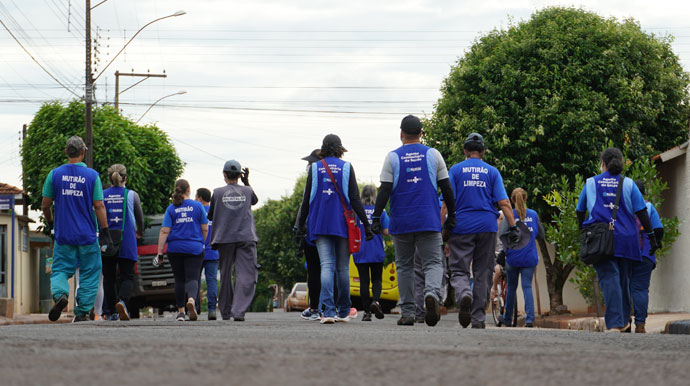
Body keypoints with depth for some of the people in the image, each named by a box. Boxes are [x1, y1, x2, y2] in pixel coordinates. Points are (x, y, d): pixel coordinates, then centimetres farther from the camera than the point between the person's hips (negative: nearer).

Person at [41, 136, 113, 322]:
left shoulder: (55, 174, 0)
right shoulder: (92, 175, -5)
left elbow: (45, 205, 4)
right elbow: (99, 206, -7)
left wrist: (51, 223, 22)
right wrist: (105, 233, -2)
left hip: (63, 235, 1)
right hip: (88, 235, -1)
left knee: (60, 270, 9)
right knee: (89, 274, 9)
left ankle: (60, 294, -21)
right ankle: (82, 312, 7)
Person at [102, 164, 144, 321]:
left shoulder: (102, 195, 4)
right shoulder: (131, 195, 2)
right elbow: (140, 218, 10)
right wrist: (140, 232, 30)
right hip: (127, 242, -1)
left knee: (109, 277, 10)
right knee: (127, 276, 1)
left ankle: (113, 312, 10)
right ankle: (122, 301, -26)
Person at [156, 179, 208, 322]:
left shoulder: (171, 209, 1)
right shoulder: (197, 206, 0)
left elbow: (164, 231, -4)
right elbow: (205, 229, 3)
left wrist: (160, 253, -4)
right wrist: (201, 243, 20)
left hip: (175, 249, 1)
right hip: (194, 248, -1)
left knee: (179, 280, 11)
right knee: (192, 277, -6)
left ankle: (181, 311, 14)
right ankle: (191, 299, -36)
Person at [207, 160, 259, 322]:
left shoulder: (218, 193, 2)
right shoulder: (247, 191, 5)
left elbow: (210, 216, 10)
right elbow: (255, 200, 29)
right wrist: (246, 182, 29)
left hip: (225, 238, 1)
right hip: (246, 237, -1)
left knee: (226, 275, 13)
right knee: (246, 274, -6)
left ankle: (226, 312, 21)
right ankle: (239, 311, -21)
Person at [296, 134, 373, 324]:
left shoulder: (314, 168, 4)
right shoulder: (346, 167, 1)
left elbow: (306, 199, 5)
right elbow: (355, 198, -3)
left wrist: (301, 224, 14)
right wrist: (366, 224, 0)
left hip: (320, 224, 0)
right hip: (342, 223, 0)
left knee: (326, 265, -6)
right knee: (342, 267, 8)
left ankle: (328, 310, -21)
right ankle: (343, 312, 16)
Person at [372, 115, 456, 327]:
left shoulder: (392, 157, 2)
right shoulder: (433, 154, 5)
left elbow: (385, 190, -4)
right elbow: (446, 187, 6)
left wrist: (376, 218, -2)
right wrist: (451, 214, 14)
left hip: (401, 222, 0)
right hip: (429, 222, 0)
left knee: (404, 267, 9)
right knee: (433, 263, 0)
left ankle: (407, 313, 5)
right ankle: (432, 293, -31)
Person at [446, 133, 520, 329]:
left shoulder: (455, 170, 4)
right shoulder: (492, 171, 8)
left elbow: (448, 201, -4)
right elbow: (504, 202, -1)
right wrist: (513, 227, -1)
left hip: (462, 226, -1)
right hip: (487, 226, 1)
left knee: (459, 270, 1)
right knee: (483, 273, 8)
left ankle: (464, 294, -32)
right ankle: (478, 318, 8)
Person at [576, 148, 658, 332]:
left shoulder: (591, 183, 8)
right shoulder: (628, 184, 6)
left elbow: (580, 211, 18)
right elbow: (641, 212, 1)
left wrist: (582, 228, 36)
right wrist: (651, 236, 4)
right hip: (625, 239, 1)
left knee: (609, 279, -10)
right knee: (623, 279, 14)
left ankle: (614, 323, -22)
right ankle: (624, 321, 20)